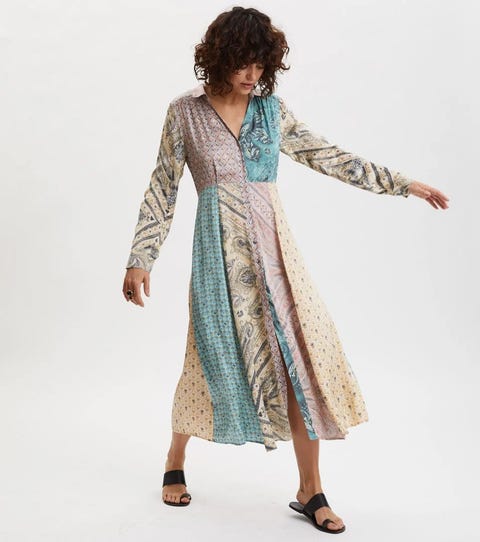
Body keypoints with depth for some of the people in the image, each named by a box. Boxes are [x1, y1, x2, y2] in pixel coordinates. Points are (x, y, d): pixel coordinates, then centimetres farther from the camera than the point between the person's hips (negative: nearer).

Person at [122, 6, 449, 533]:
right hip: (220, 250, -2)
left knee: (302, 358, -4)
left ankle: (310, 491, 8)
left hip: (273, 246, 3)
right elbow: (161, 191, 2)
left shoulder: (272, 109, 7)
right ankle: (175, 464, 31)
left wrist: (403, 184, 11)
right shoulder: (185, 112, 0)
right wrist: (139, 259, -3)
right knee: (213, 357, 4)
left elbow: (330, 158, 11)